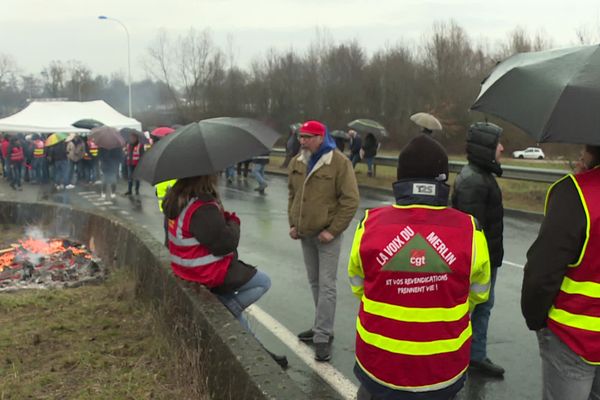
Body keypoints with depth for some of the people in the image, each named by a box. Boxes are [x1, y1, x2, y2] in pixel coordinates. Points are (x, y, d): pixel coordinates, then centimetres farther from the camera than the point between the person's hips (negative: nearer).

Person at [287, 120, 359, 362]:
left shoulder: (339, 163, -14)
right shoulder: (296, 163, 5)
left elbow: (350, 201, -14)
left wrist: (332, 230, -16)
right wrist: (293, 224, 6)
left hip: (327, 235, -6)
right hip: (305, 234, 6)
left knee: (326, 285, -4)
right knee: (314, 283, 15)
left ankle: (322, 337, 2)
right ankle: (322, 328, 28)